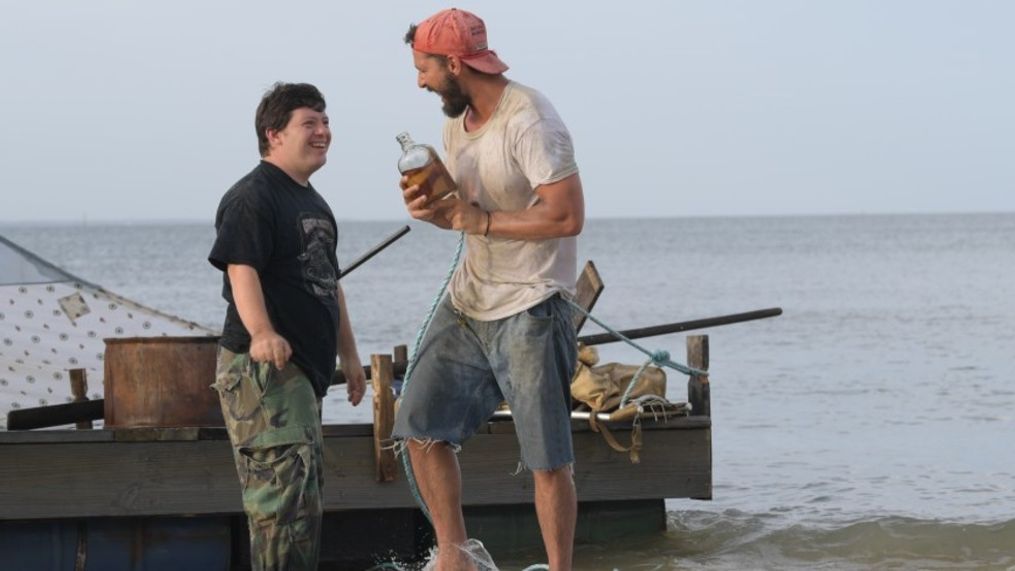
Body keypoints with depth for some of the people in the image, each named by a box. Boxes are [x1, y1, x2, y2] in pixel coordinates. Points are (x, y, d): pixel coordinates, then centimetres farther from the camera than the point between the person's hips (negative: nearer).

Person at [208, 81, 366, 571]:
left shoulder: (314, 203, 20)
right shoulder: (252, 197, -12)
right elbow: (241, 269, -25)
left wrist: (348, 353, 26)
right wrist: (261, 333, -40)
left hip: (307, 365, 10)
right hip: (263, 366, -10)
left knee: (304, 491, 17)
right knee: (287, 493, -17)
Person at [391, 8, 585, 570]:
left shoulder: (529, 121, -18)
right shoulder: (456, 122, 9)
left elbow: (567, 216, -24)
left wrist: (478, 221, -21)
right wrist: (430, 208, -4)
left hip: (529, 310, -9)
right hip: (468, 302, 9)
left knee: (547, 458, -4)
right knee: (421, 427, 7)